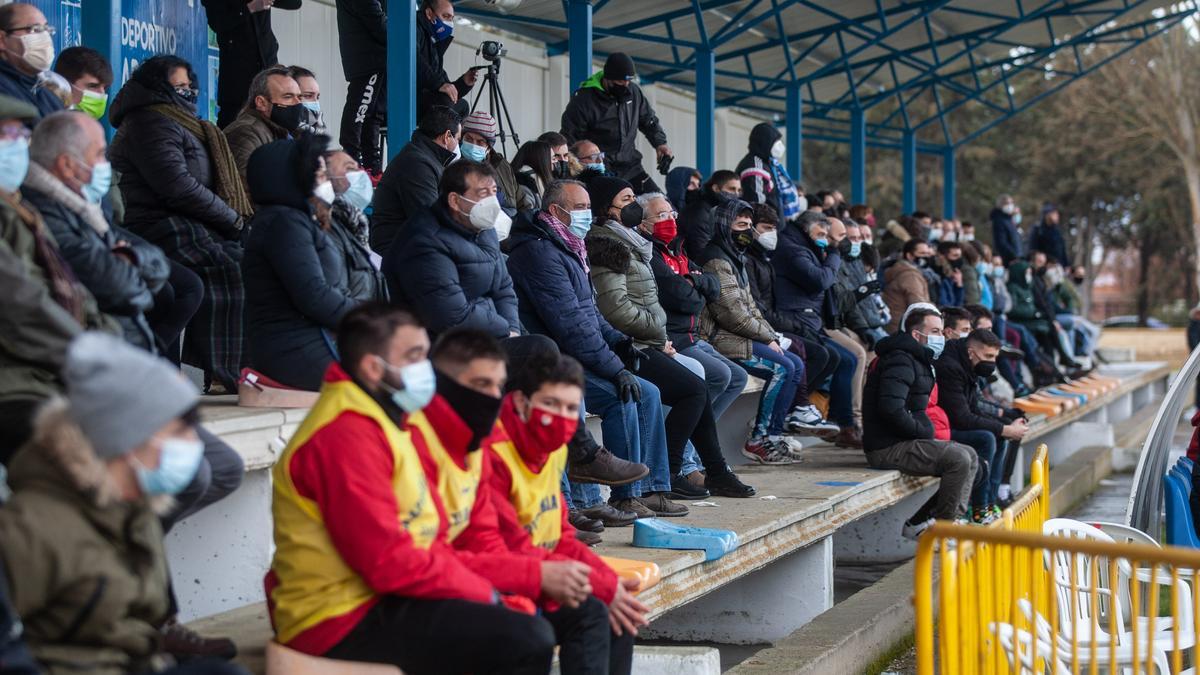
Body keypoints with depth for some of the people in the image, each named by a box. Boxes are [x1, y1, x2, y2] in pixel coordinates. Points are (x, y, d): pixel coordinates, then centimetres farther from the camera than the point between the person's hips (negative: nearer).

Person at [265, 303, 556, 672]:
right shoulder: (346, 436, -17)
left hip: (379, 602, 11)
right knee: (528, 641, -20)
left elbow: (430, 539, 12)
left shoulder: (386, 422, 15)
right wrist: (481, 592, -12)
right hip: (346, 622, -11)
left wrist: (481, 587, -3)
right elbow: (388, 562, -22)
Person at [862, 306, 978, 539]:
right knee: (959, 459, -22)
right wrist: (924, 433, -16)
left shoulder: (917, 360, 21)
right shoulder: (900, 360, -14)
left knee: (970, 457, 10)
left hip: (903, 442, 11)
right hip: (888, 448, -11)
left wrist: (928, 433, 8)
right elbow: (892, 409, -27)